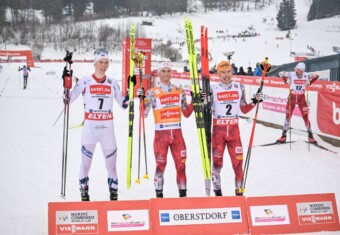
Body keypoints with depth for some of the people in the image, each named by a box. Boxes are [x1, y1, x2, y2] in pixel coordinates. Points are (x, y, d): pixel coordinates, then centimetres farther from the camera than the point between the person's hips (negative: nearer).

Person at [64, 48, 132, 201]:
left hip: (107, 127, 2)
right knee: (86, 161, -2)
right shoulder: (85, 81, 0)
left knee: (111, 162, 2)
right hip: (90, 127, -2)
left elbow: (123, 104, 14)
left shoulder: (112, 83, 9)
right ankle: (84, 193, 11)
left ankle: (114, 193, 15)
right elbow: (68, 100, -1)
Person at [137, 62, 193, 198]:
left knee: (181, 164, 0)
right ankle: (159, 194, 8)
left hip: (177, 133, 3)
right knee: (161, 165, -3)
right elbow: (144, 114, -5)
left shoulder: (179, 91, 10)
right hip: (161, 133, -3)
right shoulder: (152, 92, 1)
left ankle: (183, 193, 10)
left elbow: (186, 113, 14)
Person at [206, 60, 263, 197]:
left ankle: (239, 191, 11)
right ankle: (217, 190, 18)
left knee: (238, 161, -2)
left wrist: (255, 101, -2)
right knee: (217, 162, 3)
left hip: (234, 130, 2)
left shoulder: (239, 88, 5)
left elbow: (244, 109, 12)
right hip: (218, 130, -2)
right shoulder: (213, 89, -3)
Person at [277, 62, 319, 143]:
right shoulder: (291, 75, -15)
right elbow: (281, 73, -4)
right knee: (288, 116, 0)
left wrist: (309, 83, -5)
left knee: (305, 116, -1)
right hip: (292, 97, 0)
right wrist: (286, 81, -8)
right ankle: (284, 135, 8)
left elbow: (316, 76, 2)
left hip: (301, 98, 0)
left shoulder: (306, 75, -12)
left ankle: (310, 136, 8)